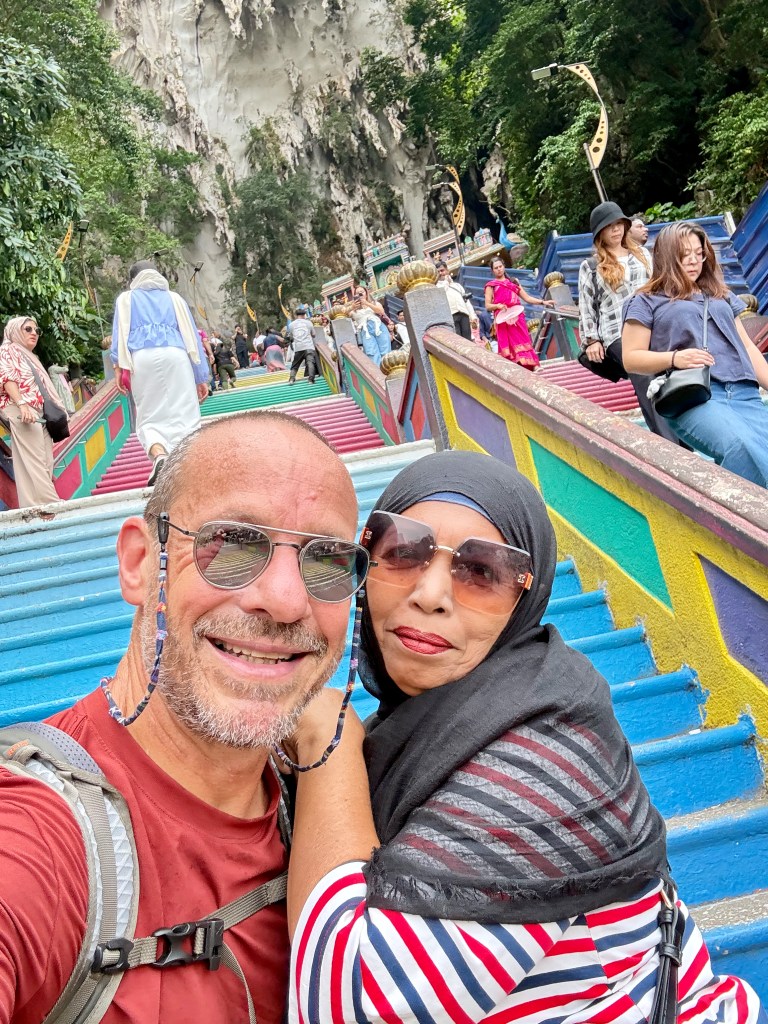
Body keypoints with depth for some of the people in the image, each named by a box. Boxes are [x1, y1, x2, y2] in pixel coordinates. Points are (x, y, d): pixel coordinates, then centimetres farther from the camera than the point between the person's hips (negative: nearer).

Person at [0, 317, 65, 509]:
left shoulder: (30, 357, 32)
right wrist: (22, 405, -22)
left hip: (41, 413, 9)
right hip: (21, 412, -9)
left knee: (46, 462, -1)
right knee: (33, 461, -17)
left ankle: (40, 505, -4)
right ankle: (50, 504, -26)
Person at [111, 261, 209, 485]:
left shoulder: (125, 299, 22)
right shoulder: (174, 298, 24)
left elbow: (120, 333, 8)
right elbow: (191, 335, 20)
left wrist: (119, 368, 1)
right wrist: (201, 377, 20)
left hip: (142, 359, 0)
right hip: (175, 356, 1)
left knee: (150, 419, 1)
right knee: (184, 416, -3)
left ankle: (160, 456, -28)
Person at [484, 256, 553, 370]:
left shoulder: (513, 282, 18)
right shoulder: (491, 286, 9)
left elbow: (527, 298, 16)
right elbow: (487, 306, 4)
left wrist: (543, 302, 6)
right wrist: (497, 306, -17)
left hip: (518, 319, 2)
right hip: (503, 320, -2)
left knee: (523, 341, -7)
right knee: (508, 345, -6)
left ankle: (533, 366, -14)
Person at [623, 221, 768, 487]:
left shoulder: (722, 297, 31)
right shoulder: (647, 301, 15)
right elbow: (631, 358, 8)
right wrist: (674, 358, -9)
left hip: (745, 394, 5)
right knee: (740, 446, -37)